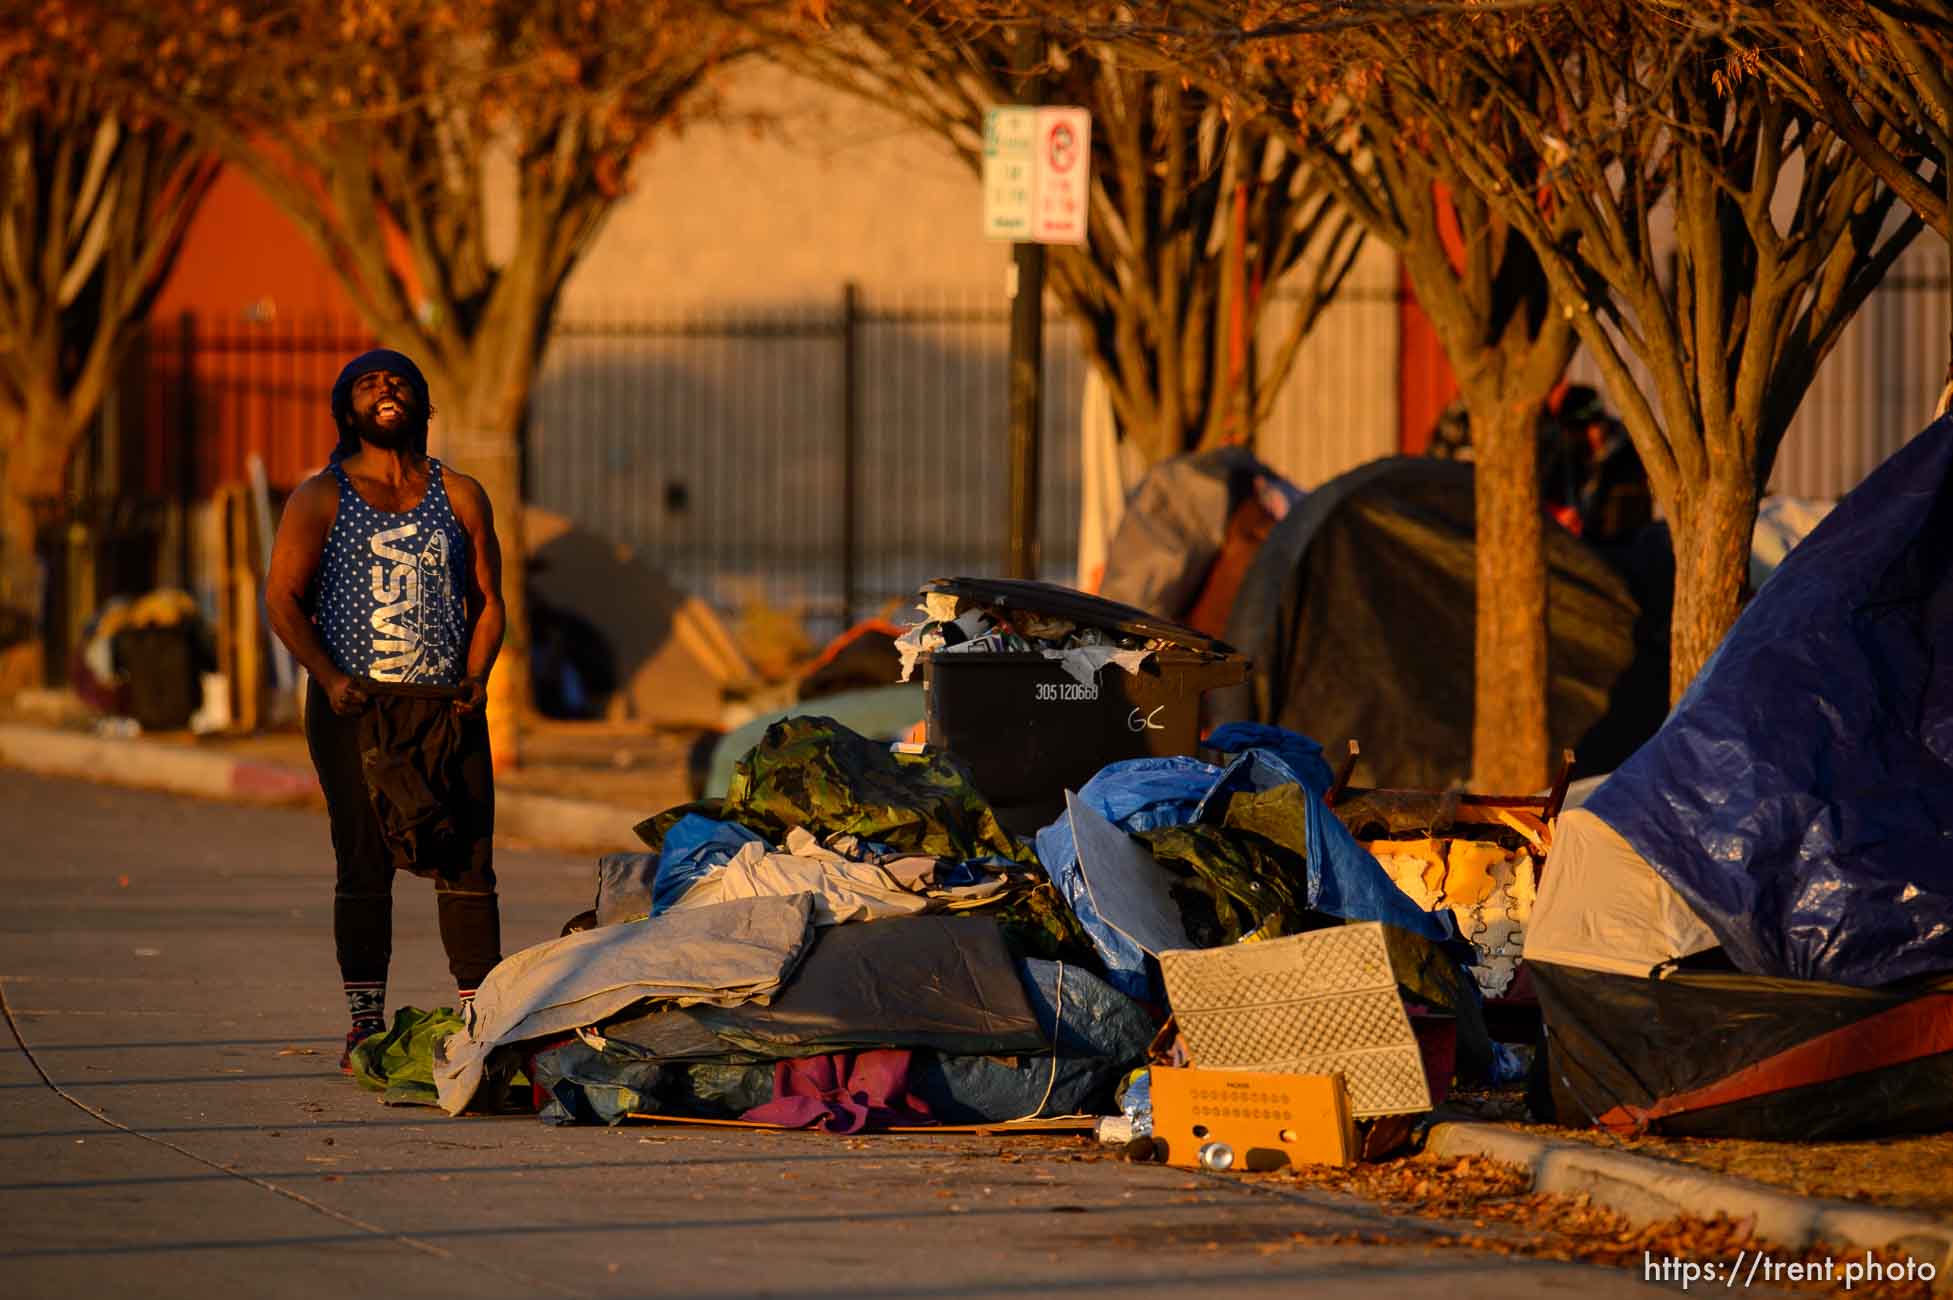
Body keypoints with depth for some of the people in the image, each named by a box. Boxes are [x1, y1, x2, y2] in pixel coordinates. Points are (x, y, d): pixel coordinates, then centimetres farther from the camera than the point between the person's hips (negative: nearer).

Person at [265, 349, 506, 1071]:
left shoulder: (460, 496, 13)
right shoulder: (321, 497, 6)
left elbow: (487, 599, 14)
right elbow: (283, 598, 1)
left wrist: (477, 676, -3)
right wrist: (330, 677, -12)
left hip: (447, 707, 2)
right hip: (355, 706, -2)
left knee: (468, 866, -4)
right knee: (365, 867, -3)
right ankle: (365, 1025, 1)